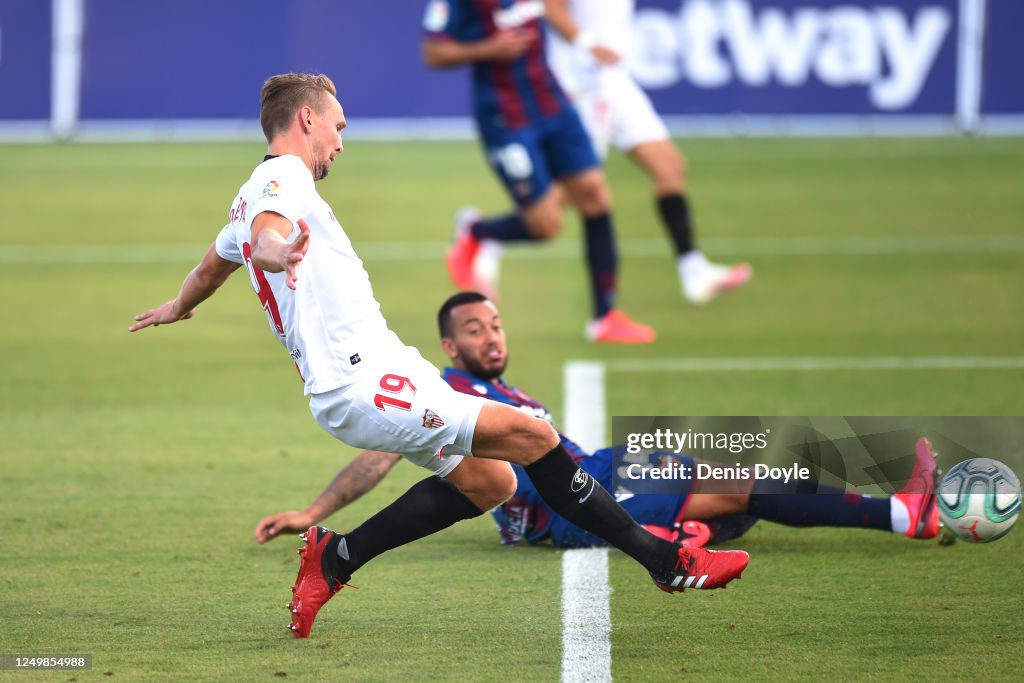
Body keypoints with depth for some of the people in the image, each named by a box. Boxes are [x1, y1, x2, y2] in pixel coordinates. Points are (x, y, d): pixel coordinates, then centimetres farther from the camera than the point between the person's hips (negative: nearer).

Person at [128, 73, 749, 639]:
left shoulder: (250, 198, 22)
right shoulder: (283, 178, -7)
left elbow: (215, 262, 41)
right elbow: (267, 231, -30)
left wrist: (178, 308, 61)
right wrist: (275, 252, -53)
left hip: (370, 371, 11)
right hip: (364, 383, -11)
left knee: (489, 482, 10)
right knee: (531, 434, -15)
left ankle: (335, 557, 13)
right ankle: (664, 558, -14)